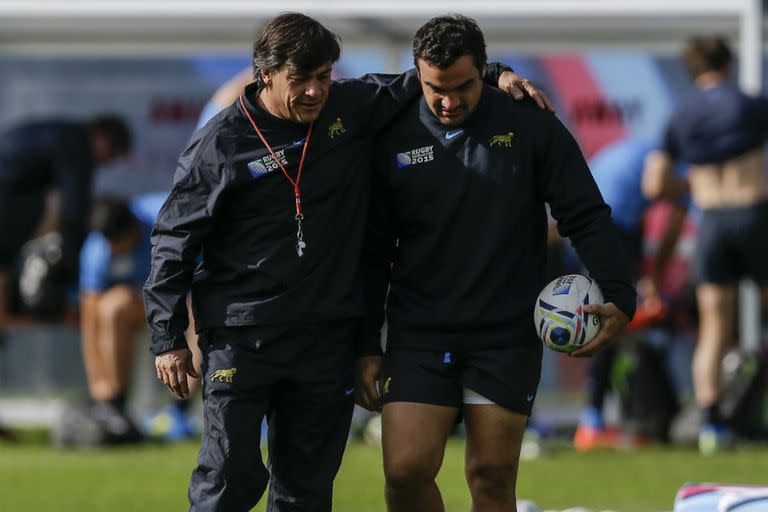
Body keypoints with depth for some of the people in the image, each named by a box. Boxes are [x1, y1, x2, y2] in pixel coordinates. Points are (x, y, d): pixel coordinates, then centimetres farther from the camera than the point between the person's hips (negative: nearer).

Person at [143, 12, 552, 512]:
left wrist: (495, 75, 1)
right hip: (240, 335, -4)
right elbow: (175, 241, -1)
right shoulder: (220, 143, -7)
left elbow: (416, 84, 18)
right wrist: (168, 339, -2)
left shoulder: (352, 110, 2)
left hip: (327, 337, 4)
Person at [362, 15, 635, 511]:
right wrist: (366, 346, 7)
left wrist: (618, 297, -13)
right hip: (418, 336, 1)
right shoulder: (394, 141, 2)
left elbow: (587, 217, 0)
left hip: (507, 340, -1)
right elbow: (375, 251, 9)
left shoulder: (531, 127, -1)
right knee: (406, 470, -12)